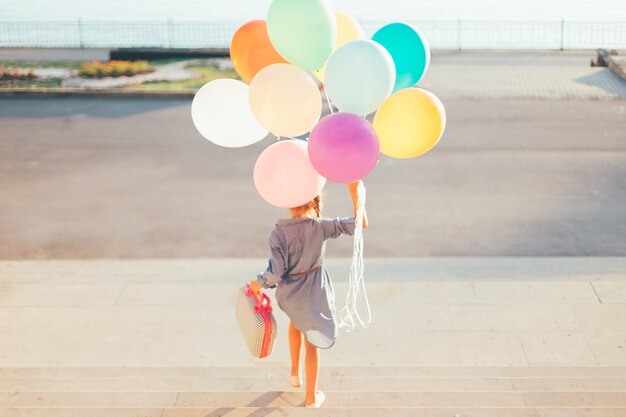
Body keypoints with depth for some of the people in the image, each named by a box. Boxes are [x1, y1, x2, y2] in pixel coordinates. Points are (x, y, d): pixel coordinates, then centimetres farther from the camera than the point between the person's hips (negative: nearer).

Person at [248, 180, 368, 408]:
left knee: (296, 322, 37)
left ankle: (295, 374, 44)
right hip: (313, 294, -1)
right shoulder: (320, 227, -23)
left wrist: (259, 283, -4)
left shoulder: (278, 233, -23)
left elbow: (276, 272, -23)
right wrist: (354, 192, -13)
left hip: (289, 293, 1)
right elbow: (361, 223, -20)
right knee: (312, 343, 19)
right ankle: (311, 397, 32)